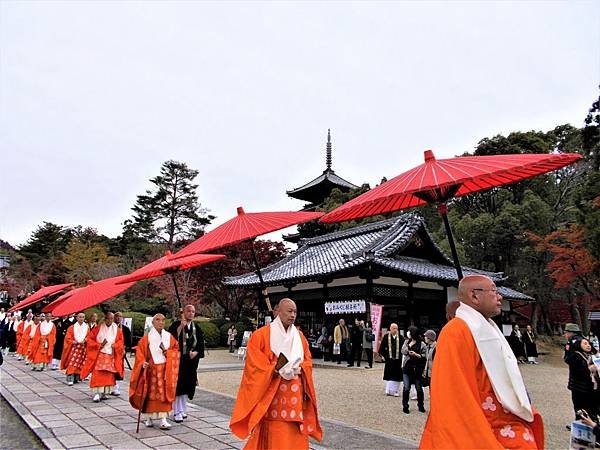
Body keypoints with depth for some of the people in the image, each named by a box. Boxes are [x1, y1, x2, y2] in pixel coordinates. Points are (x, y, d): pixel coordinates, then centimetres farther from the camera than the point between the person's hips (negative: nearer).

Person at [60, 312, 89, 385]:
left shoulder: (87, 327, 7)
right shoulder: (72, 327, 3)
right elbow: (68, 337, 1)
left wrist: (84, 340, -14)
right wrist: (73, 341, -14)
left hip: (83, 347, 2)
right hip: (74, 347, -2)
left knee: (80, 363, 6)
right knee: (72, 363, -11)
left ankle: (77, 378, 17)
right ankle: (70, 379, -14)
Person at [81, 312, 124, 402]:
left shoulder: (117, 330, 4)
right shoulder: (98, 328, -3)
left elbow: (120, 341, 10)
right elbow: (89, 339, 0)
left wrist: (115, 345, -10)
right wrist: (99, 345, -12)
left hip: (111, 355, 3)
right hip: (99, 355, -2)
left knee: (108, 375, 5)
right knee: (98, 374, -10)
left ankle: (103, 393, 15)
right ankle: (97, 393, -8)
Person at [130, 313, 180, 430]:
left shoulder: (169, 337, 5)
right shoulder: (147, 338, -2)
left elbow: (176, 349, 8)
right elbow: (140, 351, -4)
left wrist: (167, 352, -10)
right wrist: (143, 363, -18)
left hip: (165, 369, 2)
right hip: (150, 369, -1)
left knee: (164, 394, -1)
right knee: (150, 394, 4)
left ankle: (163, 419, 0)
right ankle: (149, 417, 19)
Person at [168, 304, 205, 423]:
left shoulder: (196, 327, 8)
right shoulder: (176, 324, -5)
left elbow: (201, 343, 10)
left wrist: (196, 352, -6)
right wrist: (180, 327, -27)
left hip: (191, 360, 5)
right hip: (178, 359, -4)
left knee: (186, 386, 11)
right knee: (178, 385, -3)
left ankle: (182, 410, 24)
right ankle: (177, 412, 5)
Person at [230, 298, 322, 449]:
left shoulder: (299, 336, 10)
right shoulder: (261, 335, -6)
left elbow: (307, 362, 11)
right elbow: (255, 365, -9)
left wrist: (298, 369, -9)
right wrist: (276, 370, -18)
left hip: (295, 395, 5)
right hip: (272, 394, -4)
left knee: (296, 437, 6)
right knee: (274, 438, -4)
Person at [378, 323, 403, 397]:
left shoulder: (400, 338, 1)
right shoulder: (386, 337, 0)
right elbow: (382, 347, 4)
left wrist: (402, 357, -1)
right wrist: (382, 355, 0)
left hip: (398, 359, 1)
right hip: (389, 359, -1)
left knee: (397, 376, 4)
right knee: (389, 375, 3)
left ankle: (396, 391, 15)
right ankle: (388, 390, 12)